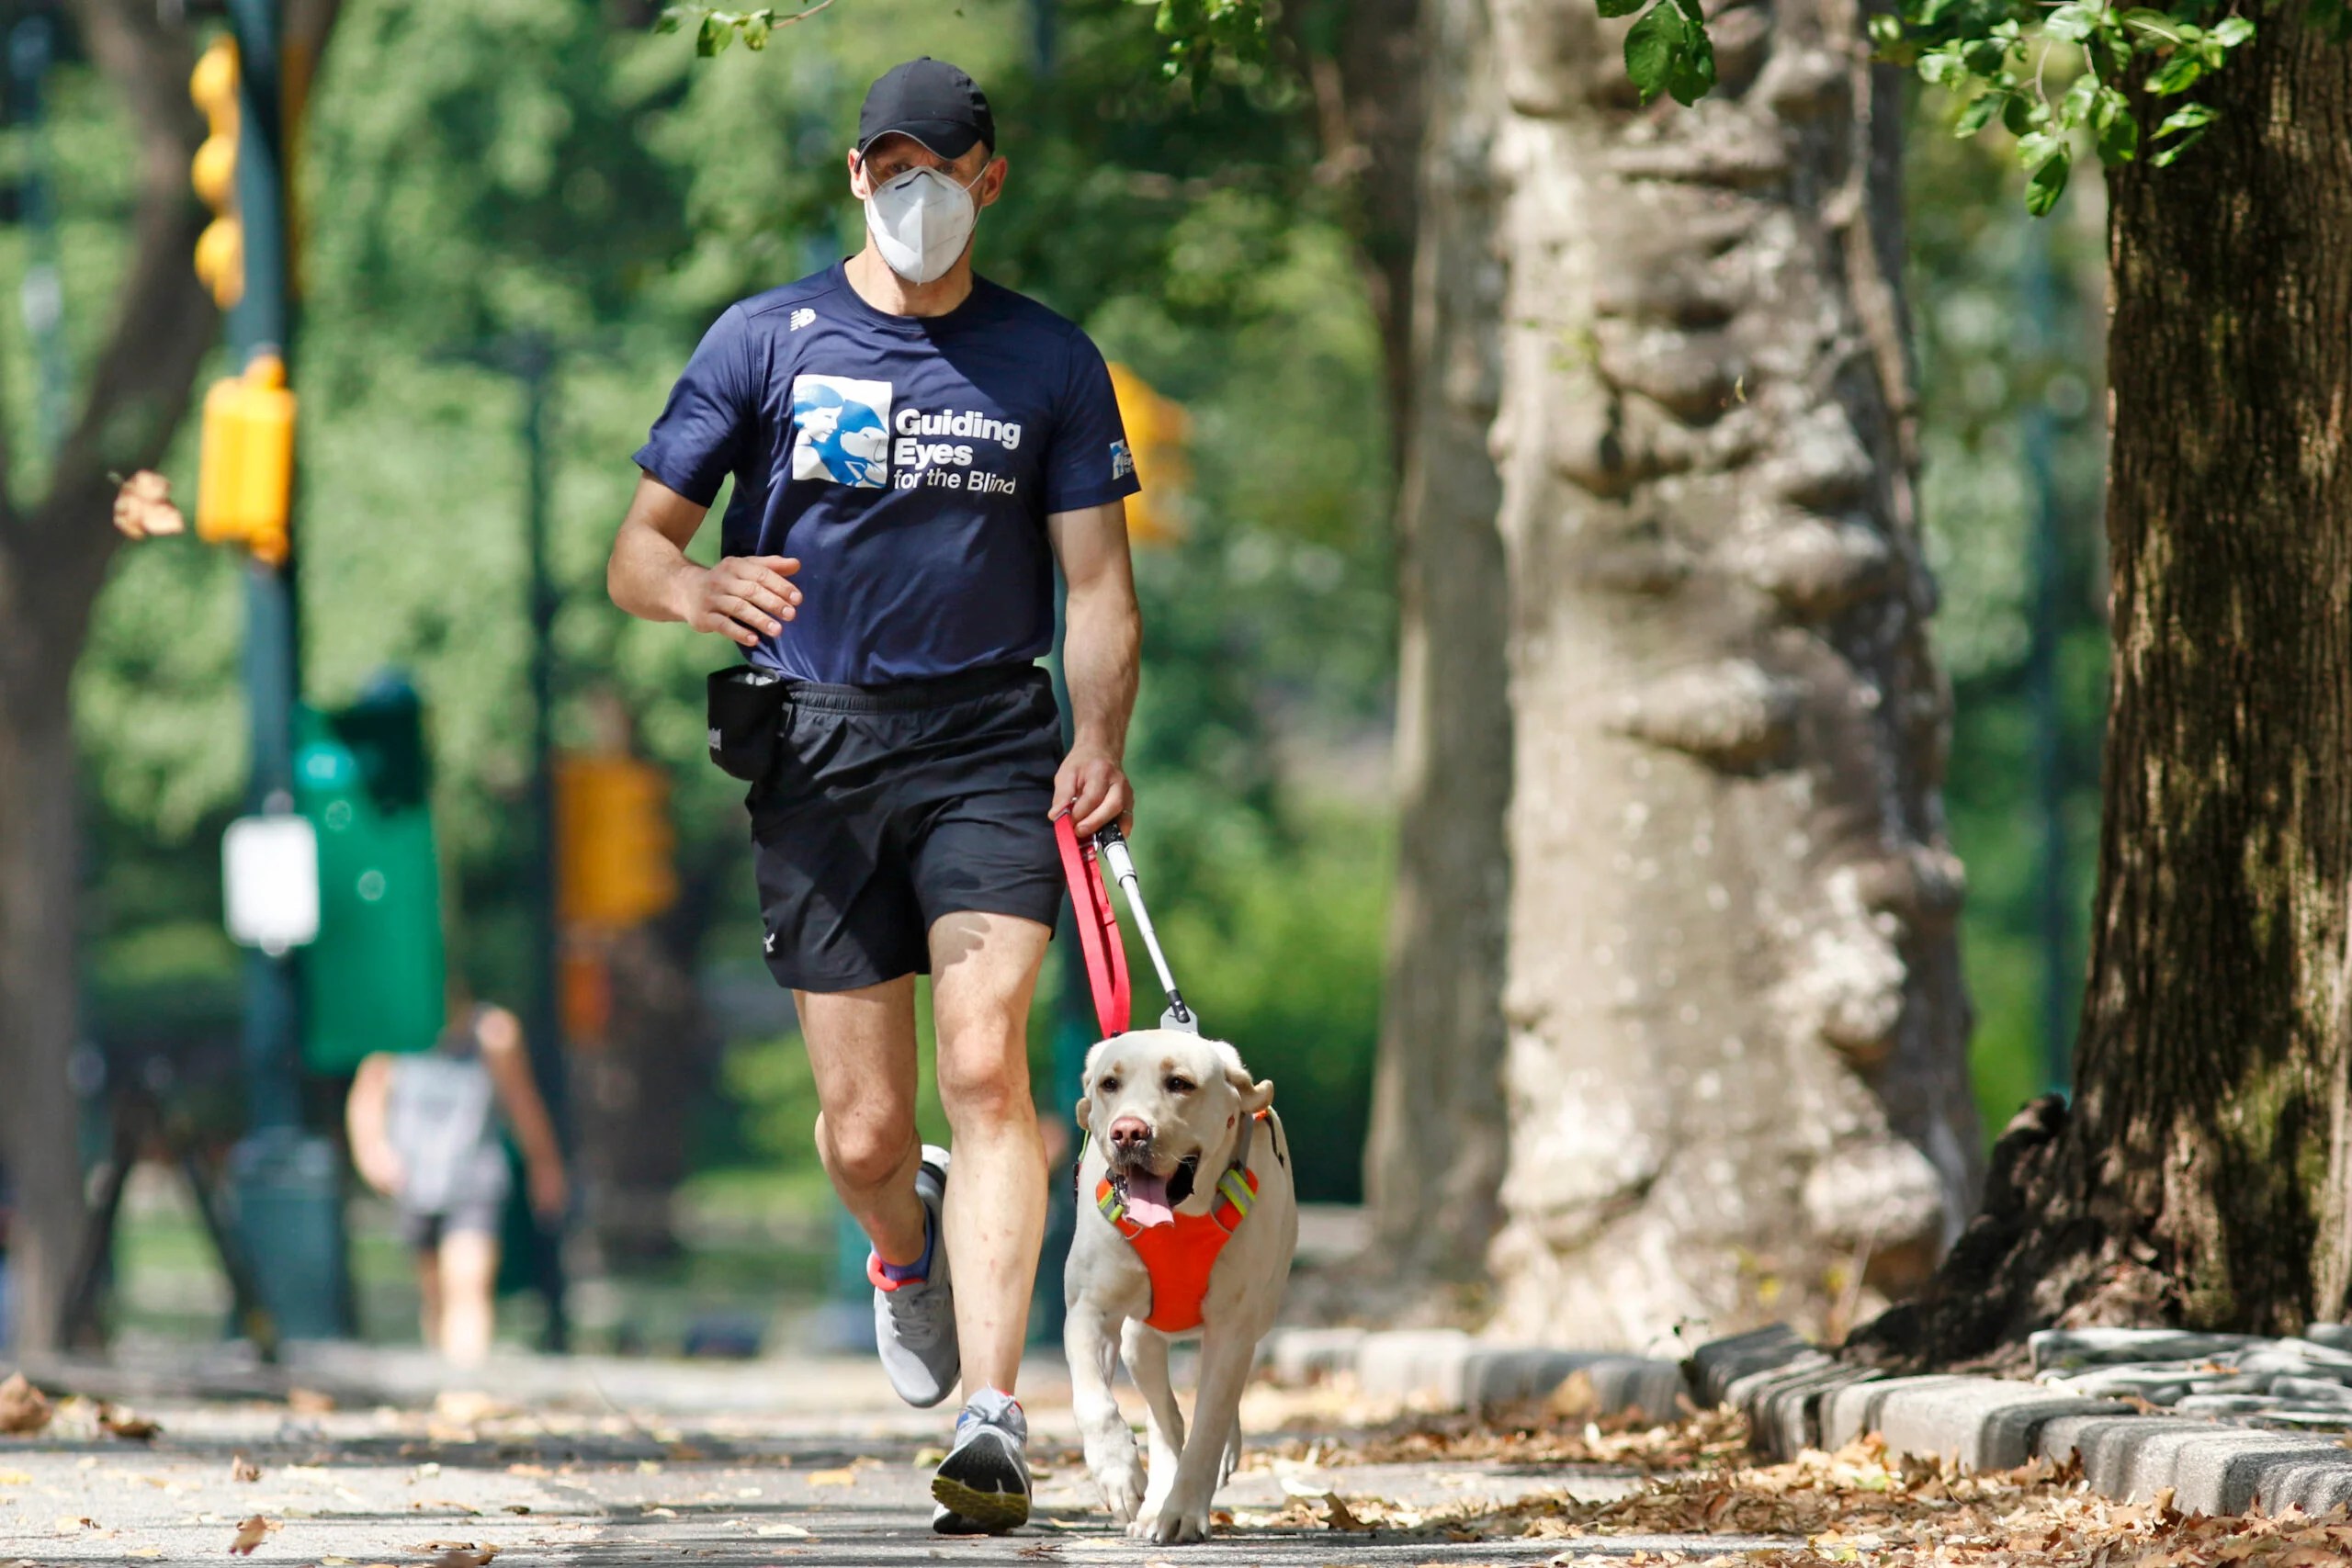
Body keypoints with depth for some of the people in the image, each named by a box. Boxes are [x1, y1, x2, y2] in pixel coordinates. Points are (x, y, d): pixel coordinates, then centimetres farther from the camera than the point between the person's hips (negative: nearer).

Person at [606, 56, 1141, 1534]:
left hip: (990, 744, 0)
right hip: (818, 748, 0)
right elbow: (636, 551, 4)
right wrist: (699, 589, -21)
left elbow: (1099, 584, 8)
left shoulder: (1049, 360, 9)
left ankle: (994, 1423, -24)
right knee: (864, 1134, -1)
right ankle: (908, 1248, 37)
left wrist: (1099, 740, -11)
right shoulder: (768, 341, 6)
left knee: (987, 1064, -19)